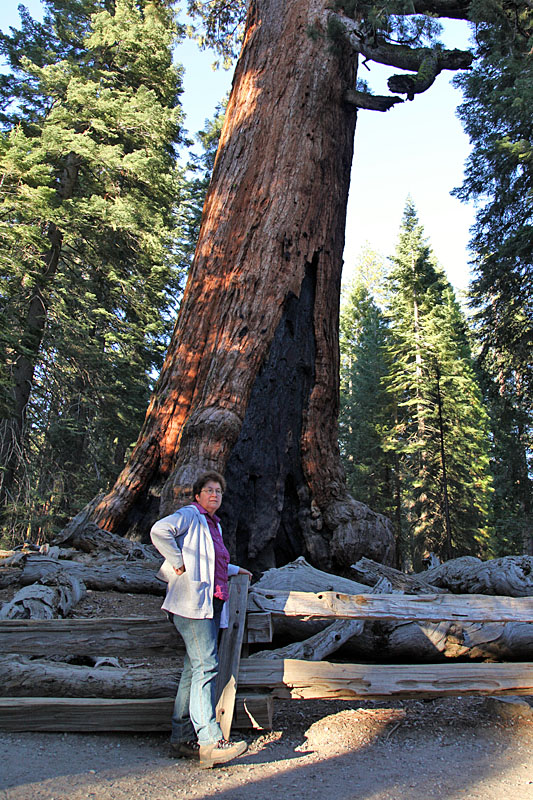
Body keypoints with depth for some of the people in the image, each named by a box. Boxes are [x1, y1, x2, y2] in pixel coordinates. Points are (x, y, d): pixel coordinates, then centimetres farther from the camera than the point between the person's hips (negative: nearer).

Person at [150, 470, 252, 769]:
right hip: (192, 601, -9)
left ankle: (182, 738, 15)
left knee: (195, 669, 9)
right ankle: (210, 741, -17)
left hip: (212, 604, 9)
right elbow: (160, 531, -20)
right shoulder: (189, 515, -2)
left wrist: (233, 570, 38)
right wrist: (178, 563, -17)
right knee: (206, 666, -16)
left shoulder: (214, 525, 24)